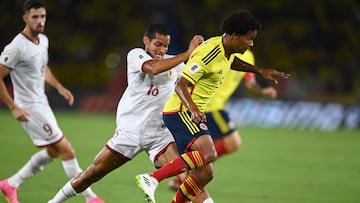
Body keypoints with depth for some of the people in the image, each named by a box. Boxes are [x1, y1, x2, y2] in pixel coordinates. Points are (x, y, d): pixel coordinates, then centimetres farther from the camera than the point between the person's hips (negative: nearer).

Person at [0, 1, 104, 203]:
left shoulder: (43, 40, 6)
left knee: (53, 152, 18)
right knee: (66, 150, -8)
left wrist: (59, 87, 13)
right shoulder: (17, 48, -21)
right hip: (29, 109, -10)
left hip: (42, 104, 10)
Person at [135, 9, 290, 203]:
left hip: (191, 113, 10)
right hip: (180, 112, -10)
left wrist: (259, 70, 28)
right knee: (208, 153, -32)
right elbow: (181, 85, -24)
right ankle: (151, 179, -33)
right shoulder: (208, 55, -20)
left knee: (204, 174, 5)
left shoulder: (226, 49, 8)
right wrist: (192, 107, -41)